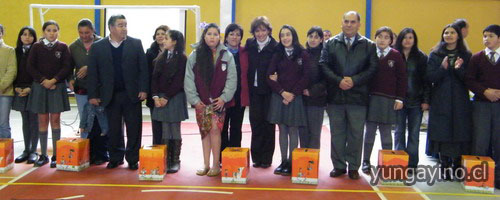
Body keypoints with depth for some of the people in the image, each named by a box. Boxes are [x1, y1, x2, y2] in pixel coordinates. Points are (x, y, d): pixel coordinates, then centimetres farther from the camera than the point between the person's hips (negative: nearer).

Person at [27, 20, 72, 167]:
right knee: (42, 120, 4)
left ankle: (55, 155, 4)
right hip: (40, 87, 1)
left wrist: (54, 80, -14)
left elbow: (67, 67, -3)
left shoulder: (63, 47, 2)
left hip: (57, 87, -1)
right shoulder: (37, 47, 4)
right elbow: (31, 67, 1)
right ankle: (43, 155, 10)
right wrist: (44, 80, -10)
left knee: (55, 120, 0)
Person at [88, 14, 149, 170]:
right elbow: (93, 73, 3)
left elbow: (143, 68, 0)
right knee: (114, 129, 9)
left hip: (132, 94, 0)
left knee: (134, 128, 4)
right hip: (110, 96, 1)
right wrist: (93, 95, -2)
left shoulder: (135, 44, 2)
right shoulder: (97, 47, 3)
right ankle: (115, 158, 23)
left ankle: (132, 159, 16)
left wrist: (143, 89, -7)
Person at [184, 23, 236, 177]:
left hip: (218, 101, -2)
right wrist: (194, 99, -4)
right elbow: (189, 79, 2)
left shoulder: (227, 56, 1)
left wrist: (224, 97, -9)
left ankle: (216, 164, -1)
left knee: (215, 129, -11)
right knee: (204, 131, 6)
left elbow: (231, 79, -1)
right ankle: (206, 165, 14)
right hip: (201, 101, 2)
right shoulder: (195, 56, 4)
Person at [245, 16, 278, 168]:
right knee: (255, 122, 5)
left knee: (268, 123, 4)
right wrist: (247, 86, 0)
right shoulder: (249, 44, 5)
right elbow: (245, 66, 7)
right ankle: (256, 156, 15)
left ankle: (266, 158, 14)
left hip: (268, 91, -3)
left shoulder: (276, 47, -7)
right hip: (254, 90, 3)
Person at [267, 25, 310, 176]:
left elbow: (306, 77, -3)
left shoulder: (303, 54, 1)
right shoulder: (277, 55, 8)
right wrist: (282, 92, -9)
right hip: (279, 97, 3)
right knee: (282, 130, 6)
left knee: (293, 130, 0)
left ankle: (291, 162, 6)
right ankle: (283, 161, 12)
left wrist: (293, 94, -10)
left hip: (295, 97, -2)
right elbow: (270, 76, 3)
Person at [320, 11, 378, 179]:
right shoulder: (331, 43, 7)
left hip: (357, 96, -1)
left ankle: (353, 167, 17)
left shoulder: (368, 45, 5)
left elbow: (372, 68, -1)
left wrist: (354, 80, -13)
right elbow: (324, 65, 0)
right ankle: (338, 166, 19)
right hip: (335, 95, 1)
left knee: (356, 134, 5)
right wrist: (338, 81, -13)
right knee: (337, 133, 8)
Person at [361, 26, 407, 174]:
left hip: (389, 100, 0)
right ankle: (366, 162, 16)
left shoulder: (396, 55, 2)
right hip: (371, 98, 1)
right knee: (370, 131, 6)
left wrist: (400, 98, -3)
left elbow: (402, 78, 2)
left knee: (386, 132, 7)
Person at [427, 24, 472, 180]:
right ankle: (445, 168, 8)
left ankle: (457, 167, 10)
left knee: (460, 134, -2)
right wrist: (443, 68, -17)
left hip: (460, 102, 1)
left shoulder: (466, 56, 8)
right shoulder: (435, 55, 6)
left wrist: (459, 69, -15)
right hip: (440, 101, 0)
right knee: (442, 134, -2)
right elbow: (430, 78, -1)